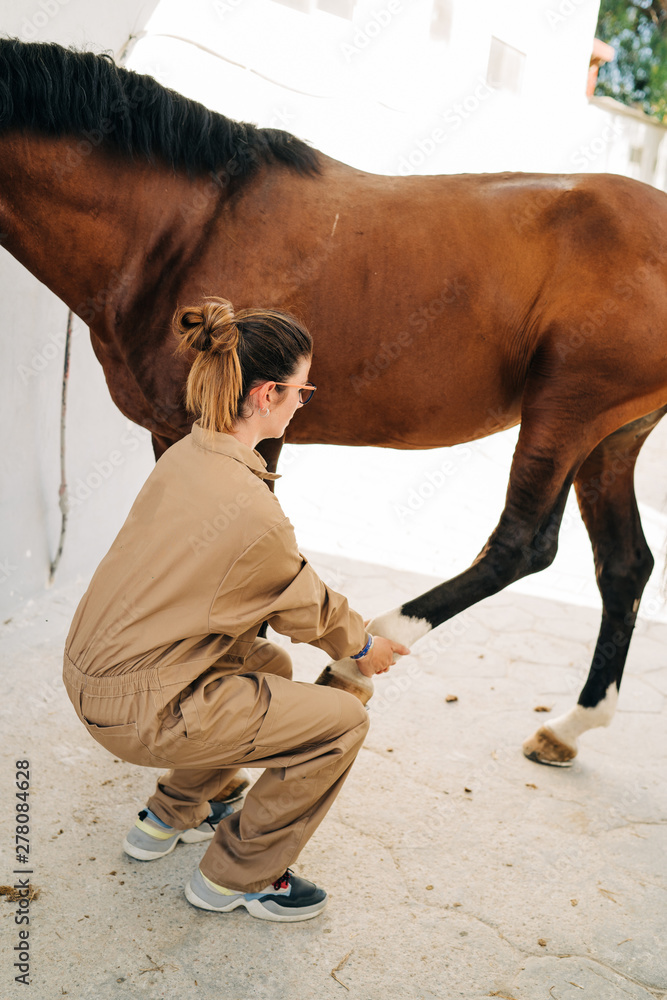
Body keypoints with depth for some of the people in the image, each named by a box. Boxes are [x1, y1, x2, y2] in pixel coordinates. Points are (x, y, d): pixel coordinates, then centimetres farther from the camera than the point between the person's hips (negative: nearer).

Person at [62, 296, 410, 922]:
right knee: (342, 722, -3)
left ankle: (168, 817, 37)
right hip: (137, 711, -9)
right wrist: (362, 646, 15)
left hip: (89, 671, 9)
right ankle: (232, 877, 14)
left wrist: (345, 626, 20)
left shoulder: (185, 455, 2)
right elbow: (305, 608, -6)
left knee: (270, 665, 27)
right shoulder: (253, 513, -26)